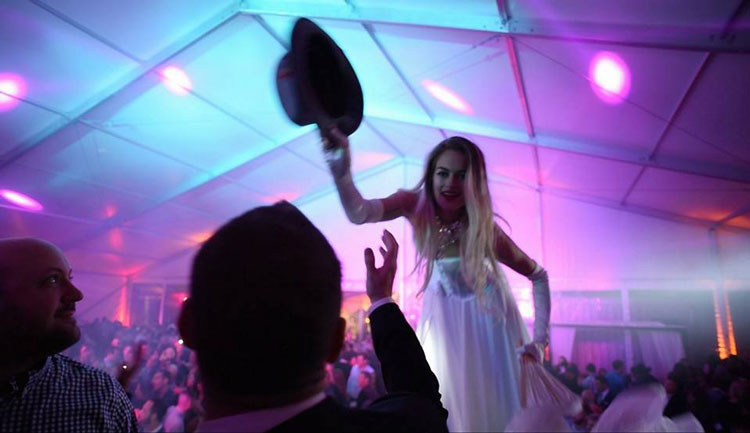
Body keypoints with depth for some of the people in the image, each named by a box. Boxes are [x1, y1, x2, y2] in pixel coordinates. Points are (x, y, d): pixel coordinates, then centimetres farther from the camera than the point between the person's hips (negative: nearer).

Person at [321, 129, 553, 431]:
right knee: (445, 399, 10)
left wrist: (539, 338, -19)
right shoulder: (416, 206, -25)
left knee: (498, 400, 11)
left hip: (486, 314, -1)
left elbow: (538, 276, -15)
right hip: (443, 313, 2)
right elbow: (359, 213, -44)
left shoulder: (484, 229, -29)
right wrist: (341, 171, -63)